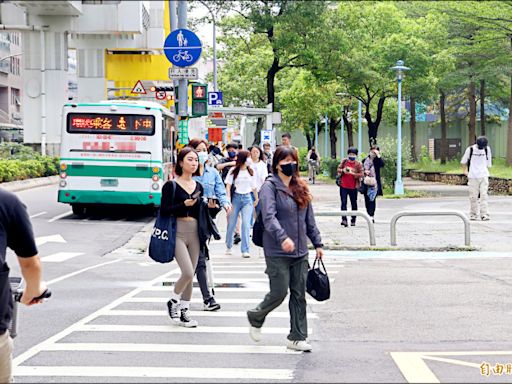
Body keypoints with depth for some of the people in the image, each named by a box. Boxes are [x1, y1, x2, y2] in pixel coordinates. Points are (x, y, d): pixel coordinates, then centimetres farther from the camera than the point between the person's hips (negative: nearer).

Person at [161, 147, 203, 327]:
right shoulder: (171, 185, -4)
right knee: (188, 272, -16)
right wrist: (184, 205, -22)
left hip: (194, 233, 6)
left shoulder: (198, 187, 13)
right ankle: (173, 302, 10)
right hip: (178, 232, -6)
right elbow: (164, 210, -11)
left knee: (190, 275, 7)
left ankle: (184, 311, 17)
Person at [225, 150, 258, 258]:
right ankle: (228, 246, 27)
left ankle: (245, 250, -9)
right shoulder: (233, 171, -2)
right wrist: (228, 200, -13)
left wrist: (256, 199, 21)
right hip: (236, 197, -1)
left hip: (247, 198, 1)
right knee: (231, 223, 7)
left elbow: (254, 187, 15)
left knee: (246, 224, -9)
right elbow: (228, 185, -5)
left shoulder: (251, 172, 6)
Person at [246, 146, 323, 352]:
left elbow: (309, 219, 19)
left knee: (299, 295, 6)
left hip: (300, 252, 6)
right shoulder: (270, 187, -8)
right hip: (277, 252, -6)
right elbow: (269, 217, -22)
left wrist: (317, 243, 15)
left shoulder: (300, 188, 13)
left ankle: (297, 338, 13)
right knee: (279, 293, -3)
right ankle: (255, 317, 26)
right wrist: (282, 237, -36)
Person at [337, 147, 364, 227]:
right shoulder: (344, 161, 5)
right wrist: (343, 170, -13)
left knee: (354, 204, 7)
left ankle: (353, 220, 17)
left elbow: (361, 174, -9)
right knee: (344, 202, -7)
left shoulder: (358, 164, -3)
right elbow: (338, 169, 9)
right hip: (343, 186, 1)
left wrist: (353, 173, -24)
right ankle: (344, 219, -12)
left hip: (353, 187, -1)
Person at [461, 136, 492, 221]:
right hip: (473, 176, -1)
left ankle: (484, 214, -9)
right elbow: (464, 161, 11)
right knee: (473, 196, 0)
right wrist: (465, 170, 12)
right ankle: (473, 214, 10)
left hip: (484, 176, 1)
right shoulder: (470, 149, -3)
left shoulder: (487, 149, 4)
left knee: (484, 195, -8)